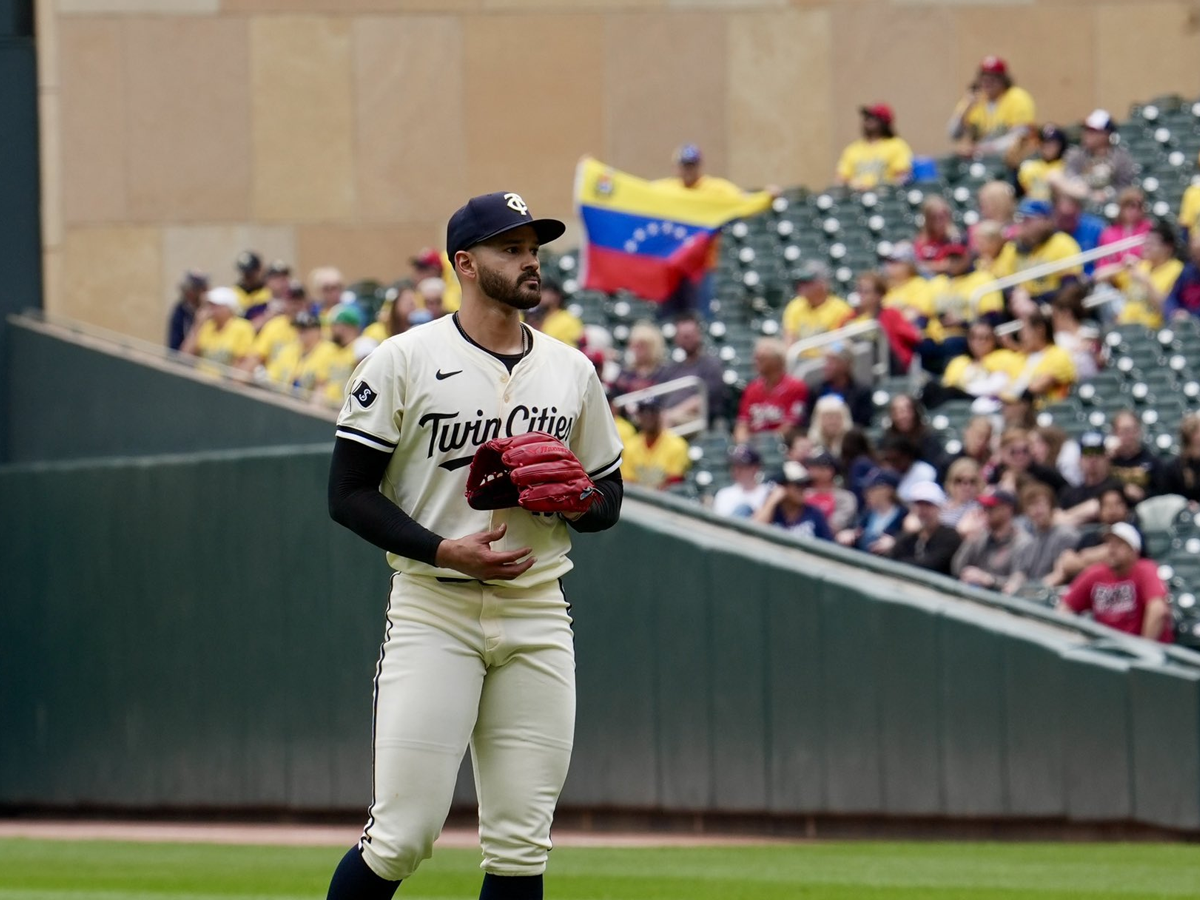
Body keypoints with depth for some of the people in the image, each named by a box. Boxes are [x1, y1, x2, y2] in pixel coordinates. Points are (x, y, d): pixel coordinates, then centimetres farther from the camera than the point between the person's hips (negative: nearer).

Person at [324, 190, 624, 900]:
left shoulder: (572, 371, 12)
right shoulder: (405, 361, -3)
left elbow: (608, 499, 18)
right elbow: (348, 493, -4)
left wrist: (567, 499, -6)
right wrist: (444, 550, -17)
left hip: (537, 616, 4)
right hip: (433, 611, -4)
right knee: (404, 835, -11)